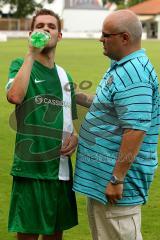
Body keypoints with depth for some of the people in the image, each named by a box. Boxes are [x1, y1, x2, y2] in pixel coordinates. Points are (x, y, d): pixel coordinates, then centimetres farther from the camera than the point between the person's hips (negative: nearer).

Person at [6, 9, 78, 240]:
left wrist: (74, 137, 1)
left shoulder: (65, 76, 14)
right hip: (30, 166, -5)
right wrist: (32, 53, -18)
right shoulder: (21, 65, -2)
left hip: (61, 167, 5)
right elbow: (14, 96, -25)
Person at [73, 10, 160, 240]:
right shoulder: (120, 67, 12)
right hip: (99, 177, 11)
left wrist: (117, 179, -27)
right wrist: (82, 99, 22)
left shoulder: (134, 74, -22)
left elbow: (135, 129, -28)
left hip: (115, 177, -11)